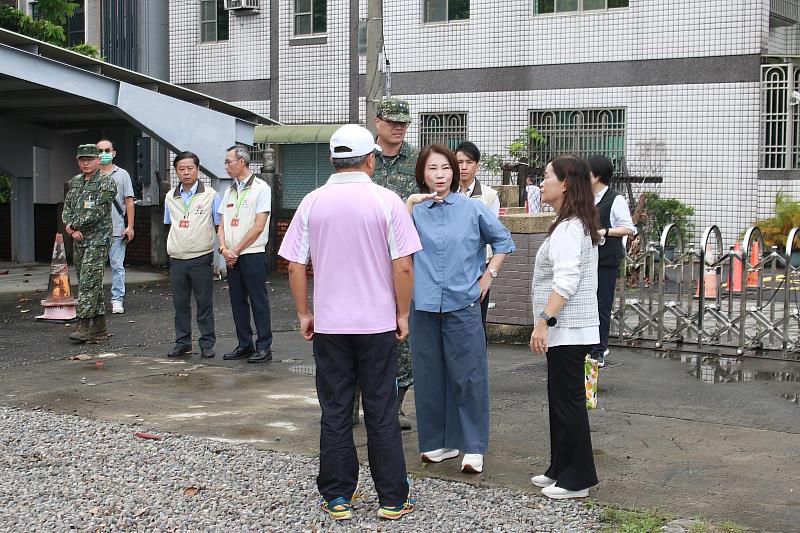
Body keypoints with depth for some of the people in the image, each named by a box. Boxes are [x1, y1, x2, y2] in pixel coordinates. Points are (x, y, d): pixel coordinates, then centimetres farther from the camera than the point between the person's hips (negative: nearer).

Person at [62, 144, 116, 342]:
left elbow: (96, 213, -16)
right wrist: (71, 228, -6)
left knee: (88, 281, -14)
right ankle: (99, 327, 16)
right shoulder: (75, 181, 15)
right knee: (92, 283, 10)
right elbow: (67, 208, 12)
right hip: (79, 241, 7)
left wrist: (74, 225, -8)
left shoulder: (106, 183, -8)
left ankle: (84, 326, -15)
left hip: (98, 240, -7)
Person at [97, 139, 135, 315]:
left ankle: (117, 299, 5)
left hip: (117, 229, -1)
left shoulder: (122, 174, 8)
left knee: (117, 265, 0)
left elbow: (129, 202, 5)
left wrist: (130, 226, -2)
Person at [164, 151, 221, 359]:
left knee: (204, 303, 2)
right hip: (177, 258, 4)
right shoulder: (170, 197, 11)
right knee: (180, 303, 9)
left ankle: (207, 343, 11)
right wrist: (174, 245, 12)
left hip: (201, 258, -4)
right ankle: (182, 342, 18)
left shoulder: (210, 195, -1)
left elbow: (219, 226, 2)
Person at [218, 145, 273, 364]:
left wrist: (236, 250, -11)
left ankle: (264, 347, 1)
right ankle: (244, 345, 17)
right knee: (237, 302, 9)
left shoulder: (260, 188, -5)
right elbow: (222, 225, 14)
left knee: (258, 301, -4)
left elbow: (258, 226, -11)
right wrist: (224, 249, -4)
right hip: (232, 257, 7)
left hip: (253, 254, -7)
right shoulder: (229, 191, 16)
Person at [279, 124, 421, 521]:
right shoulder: (386, 201, -7)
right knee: (381, 414, 7)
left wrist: (303, 313, 11)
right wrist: (402, 314, 2)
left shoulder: (312, 203, -1)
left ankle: (337, 498, 16)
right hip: (378, 324, -1)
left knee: (335, 413, 10)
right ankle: (392, 500, 13)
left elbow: (295, 266, 0)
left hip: (328, 324, 1)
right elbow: (403, 266, -9)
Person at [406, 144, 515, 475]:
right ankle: (440, 442, 21)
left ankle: (474, 448, 4)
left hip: (463, 304, -2)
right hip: (425, 306, 2)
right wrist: (411, 203, -14)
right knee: (430, 375, 8)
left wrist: (488, 276, 7)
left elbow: (503, 240, 14)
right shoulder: (414, 210, 5)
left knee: (468, 375, -3)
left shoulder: (472, 209, 3)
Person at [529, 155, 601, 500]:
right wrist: (547, 321, 24)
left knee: (568, 400, -4)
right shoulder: (578, 225, 17)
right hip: (567, 329, 11)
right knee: (561, 399, 16)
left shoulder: (568, 228, -17)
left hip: (567, 329, -11)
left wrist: (544, 321, -26)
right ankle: (561, 470, 25)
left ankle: (577, 480, 4)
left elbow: (565, 282, -26)